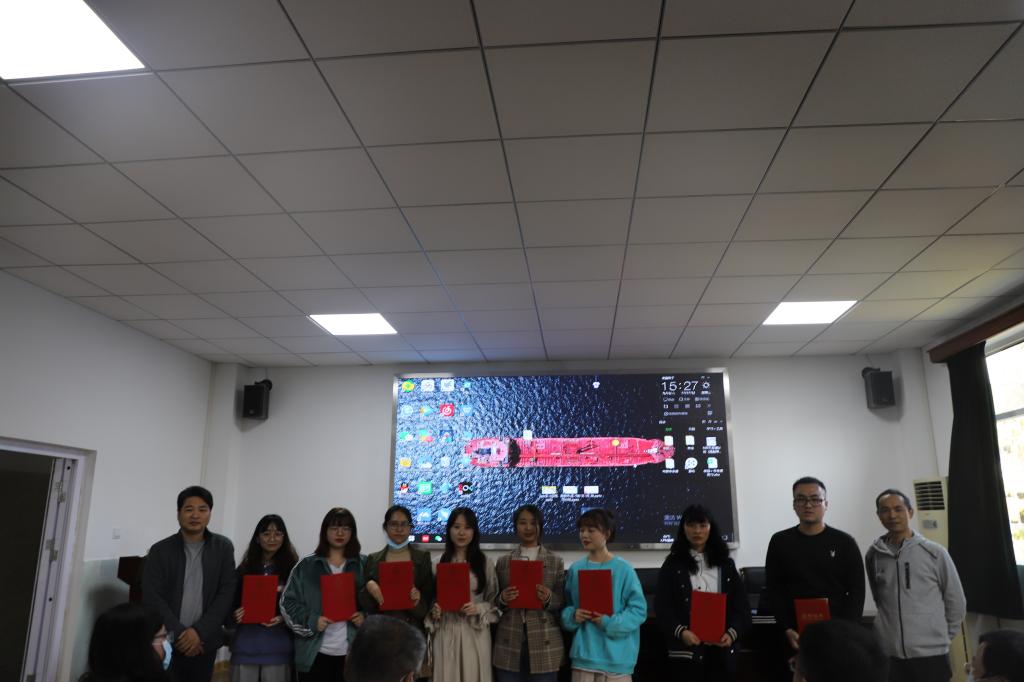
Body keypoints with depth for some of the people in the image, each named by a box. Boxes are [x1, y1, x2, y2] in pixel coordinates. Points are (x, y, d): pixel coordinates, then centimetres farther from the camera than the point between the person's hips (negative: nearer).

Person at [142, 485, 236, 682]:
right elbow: (152, 598, -5)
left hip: (204, 643, 1)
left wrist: (199, 631, -11)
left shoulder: (223, 548, 2)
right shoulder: (160, 551, 0)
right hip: (167, 643, -1)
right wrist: (178, 634, -12)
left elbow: (227, 593, -2)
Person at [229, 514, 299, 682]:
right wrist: (234, 615, -10)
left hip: (277, 650, -1)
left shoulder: (292, 569, 1)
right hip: (245, 648, 2)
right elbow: (231, 605, 11)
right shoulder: (244, 569, 7)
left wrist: (284, 618, -16)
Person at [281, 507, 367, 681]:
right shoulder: (306, 566, 5)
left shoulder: (364, 564, 7)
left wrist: (366, 617, -9)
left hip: (354, 653, 1)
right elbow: (288, 602, 3)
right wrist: (311, 622, -11)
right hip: (315, 654, 0)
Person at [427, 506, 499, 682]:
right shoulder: (439, 562, 5)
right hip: (446, 632, 1)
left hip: (475, 633, -1)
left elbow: (494, 601, 5)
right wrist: (433, 611, -7)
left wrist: (479, 609, -13)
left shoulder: (485, 563, 2)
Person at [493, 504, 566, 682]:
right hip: (509, 643, 1)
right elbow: (494, 602, 12)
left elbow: (563, 602, 5)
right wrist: (502, 599, -10)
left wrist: (549, 598, -15)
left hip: (544, 643, -1)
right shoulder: (503, 562, 8)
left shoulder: (556, 561, 4)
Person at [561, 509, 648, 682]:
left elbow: (639, 609, -6)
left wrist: (610, 623, -16)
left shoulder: (623, 569, -8)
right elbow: (565, 607, 14)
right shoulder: (575, 569, 4)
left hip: (616, 657, -3)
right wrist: (573, 616, -8)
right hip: (584, 654, 3)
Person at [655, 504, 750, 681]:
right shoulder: (672, 564, 3)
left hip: (720, 650, 3)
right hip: (686, 650, -2)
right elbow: (662, 607, -3)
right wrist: (680, 632, -19)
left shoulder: (726, 564, 12)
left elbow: (741, 606, 8)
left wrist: (732, 633, -9)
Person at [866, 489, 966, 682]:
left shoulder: (934, 553, -3)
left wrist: (940, 638, 8)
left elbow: (956, 602, 5)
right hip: (887, 654, 2)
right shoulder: (873, 555, 4)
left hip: (931, 654, -2)